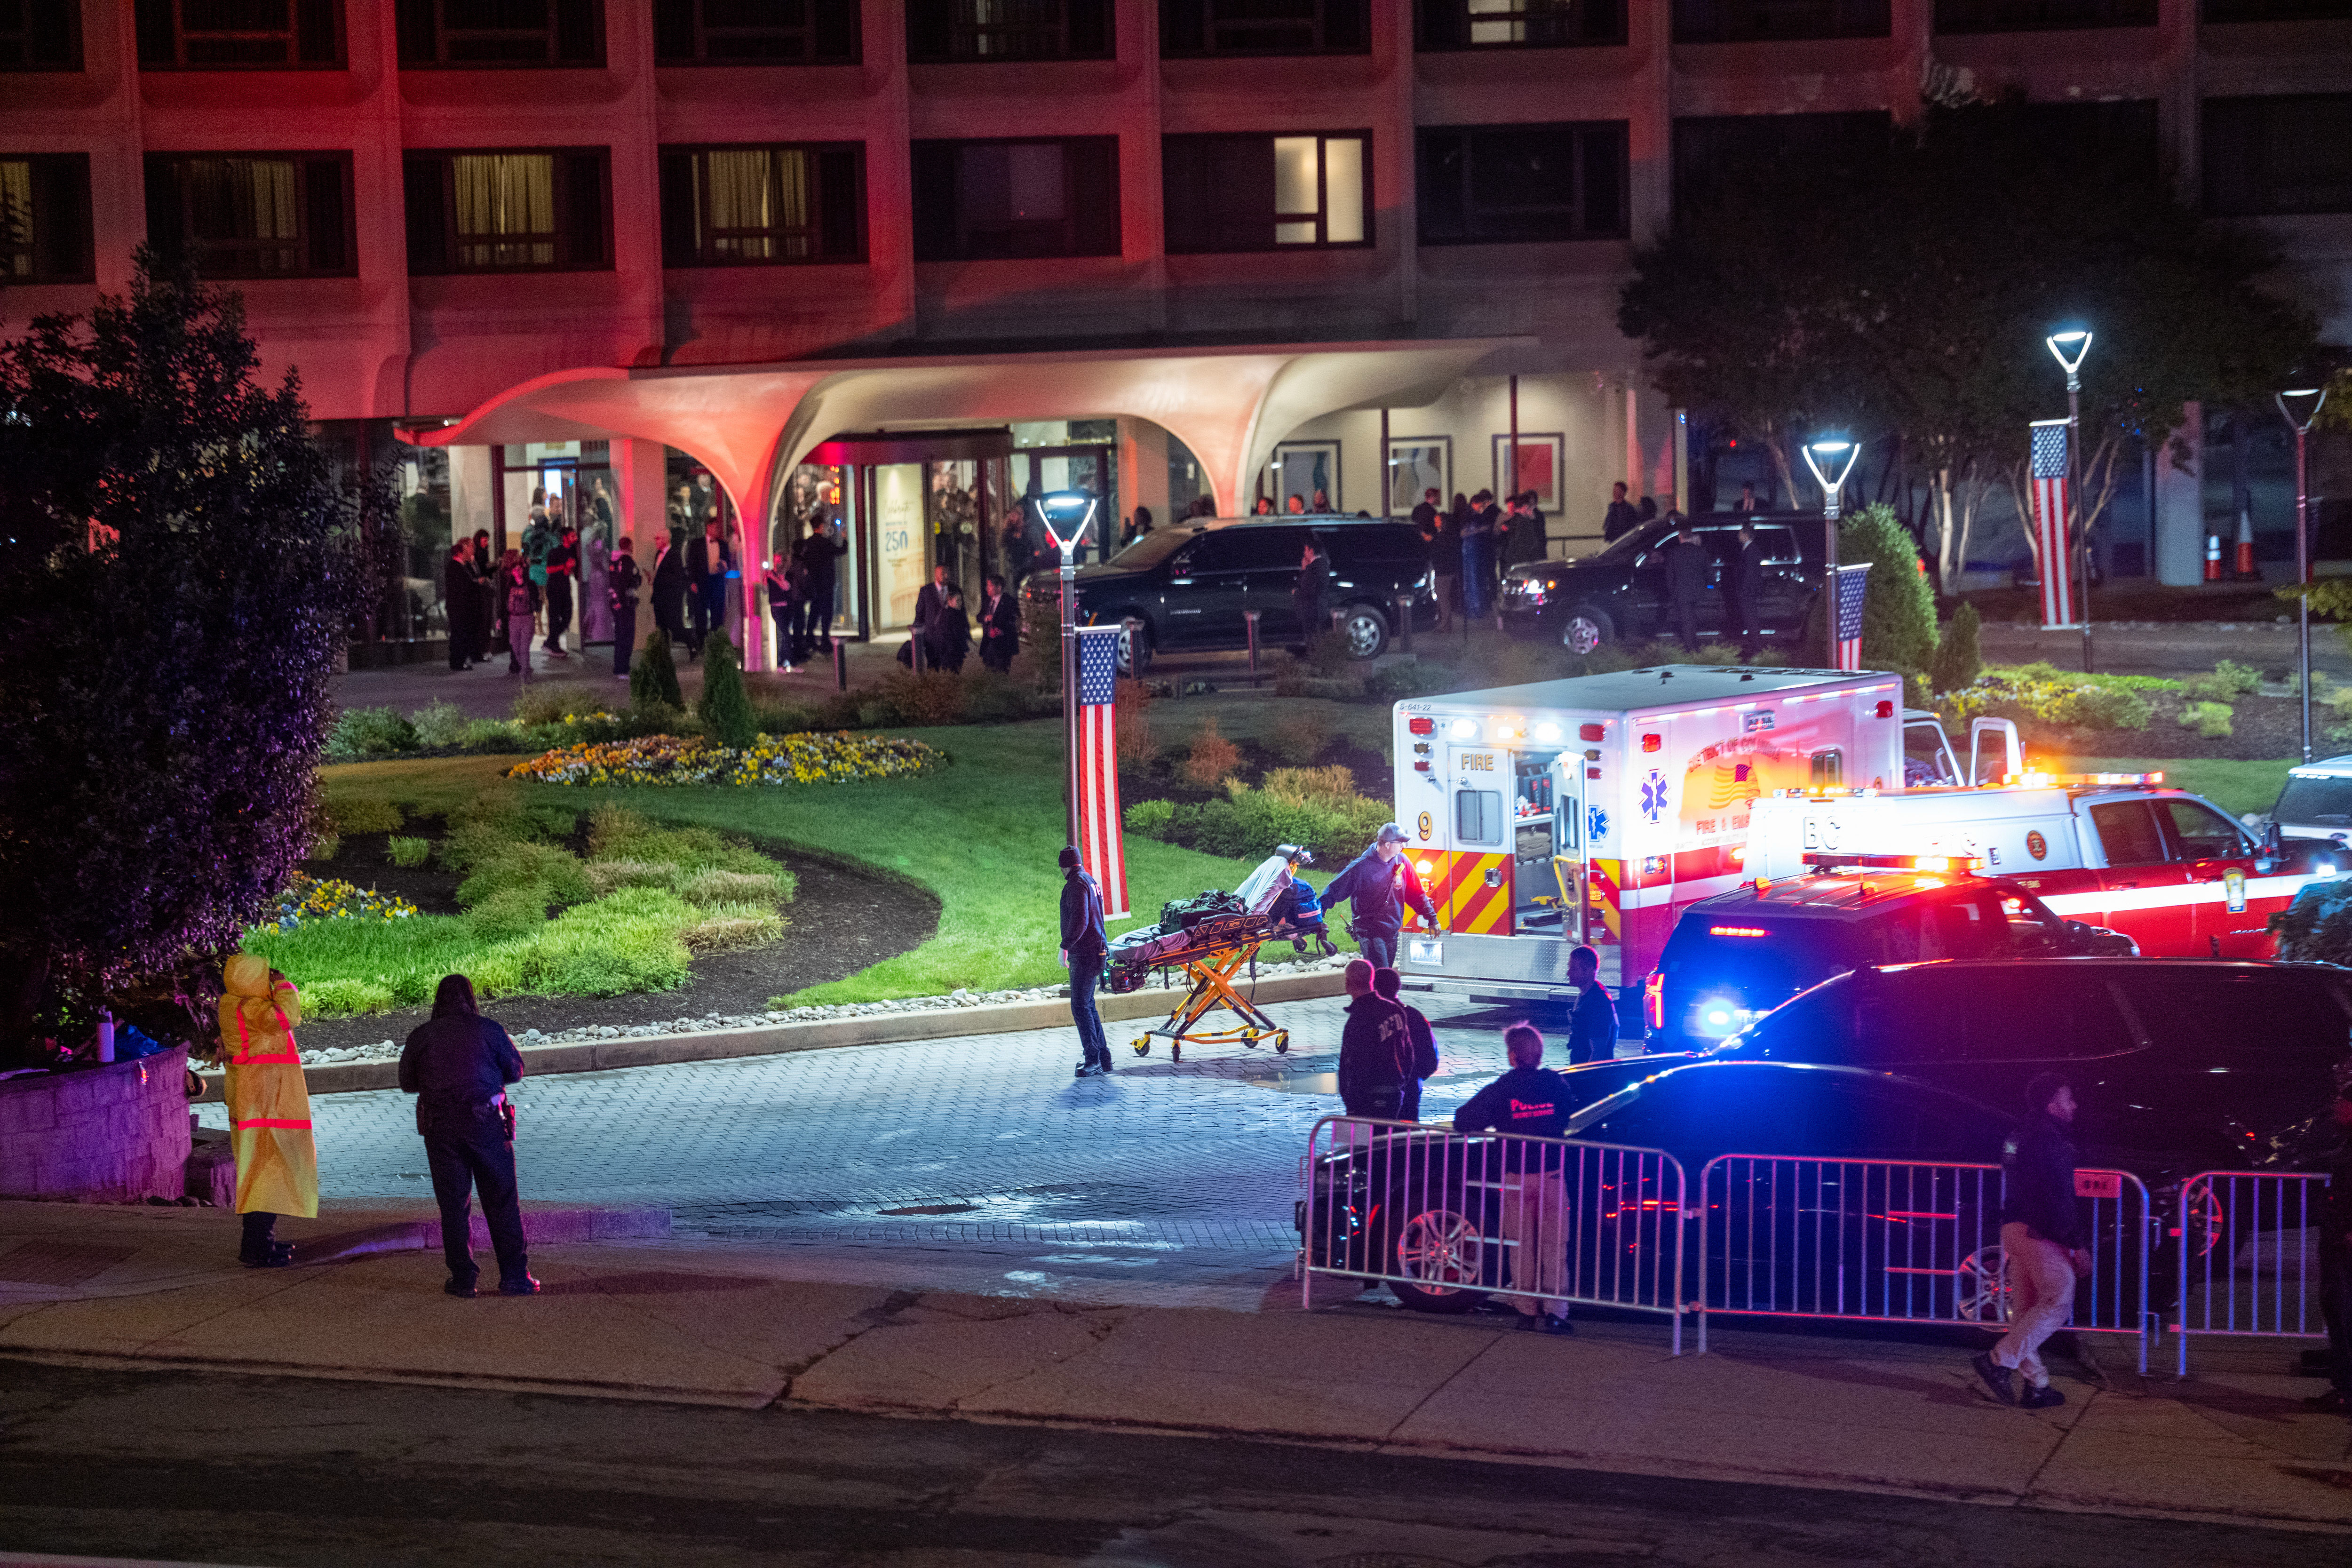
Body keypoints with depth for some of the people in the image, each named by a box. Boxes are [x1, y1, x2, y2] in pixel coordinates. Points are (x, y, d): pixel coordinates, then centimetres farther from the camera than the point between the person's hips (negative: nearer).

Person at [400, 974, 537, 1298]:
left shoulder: (420, 1036, 3)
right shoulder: (489, 1029, 1)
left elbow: (406, 1083, 12)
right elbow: (515, 1071, 10)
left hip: (440, 1127, 1)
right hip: (487, 1122, -1)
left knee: (453, 1204, 7)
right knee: (502, 1201, 4)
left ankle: (463, 1279, 6)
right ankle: (514, 1277, 1)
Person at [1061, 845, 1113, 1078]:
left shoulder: (1077, 884, -13)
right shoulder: (1091, 881, 18)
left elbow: (1079, 920, -23)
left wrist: (1065, 946, -21)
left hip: (1085, 953, -10)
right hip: (1097, 950, 10)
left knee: (1080, 1006, -10)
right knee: (1087, 1004, 15)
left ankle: (1093, 1060, -12)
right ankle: (1102, 1056, 18)